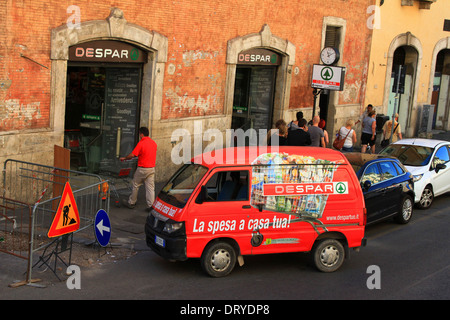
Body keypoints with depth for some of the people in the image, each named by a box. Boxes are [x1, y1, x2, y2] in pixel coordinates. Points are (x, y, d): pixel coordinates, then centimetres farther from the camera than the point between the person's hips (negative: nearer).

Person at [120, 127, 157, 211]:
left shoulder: (141, 143, -14)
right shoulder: (154, 143, 6)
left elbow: (132, 155, -13)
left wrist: (124, 158, 3)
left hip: (142, 169, -5)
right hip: (152, 169, 5)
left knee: (135, 185, 11)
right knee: (150, 187, 5)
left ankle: (131, 203, 22)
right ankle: (151, 205, 1)